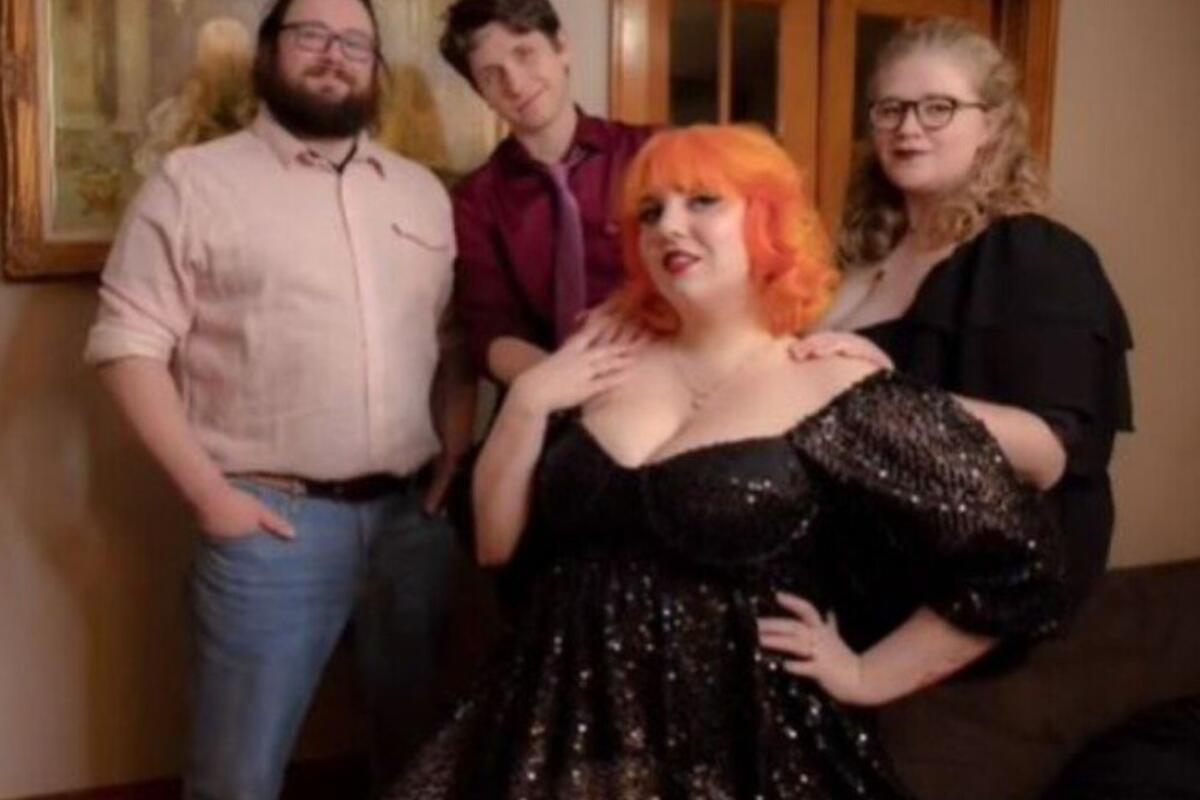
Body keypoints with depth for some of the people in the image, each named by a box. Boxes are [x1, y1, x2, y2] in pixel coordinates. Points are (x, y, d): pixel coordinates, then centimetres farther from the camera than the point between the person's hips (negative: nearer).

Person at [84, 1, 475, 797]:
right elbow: (130, 344, -7)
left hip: (414, 514, 5)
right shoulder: (196, 181, -2)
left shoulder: (423, 192, 13)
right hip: (273, 520, -4)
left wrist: (456, 460, 2)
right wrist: (210, 493, -12)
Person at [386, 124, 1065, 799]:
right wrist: (526, 401, -6)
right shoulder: (604, 365, 4)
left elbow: (1017, 573, -10)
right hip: (559, 732, 5)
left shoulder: (841, 392, -11)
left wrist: (866, 677, -7)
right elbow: (496, 542, 6)